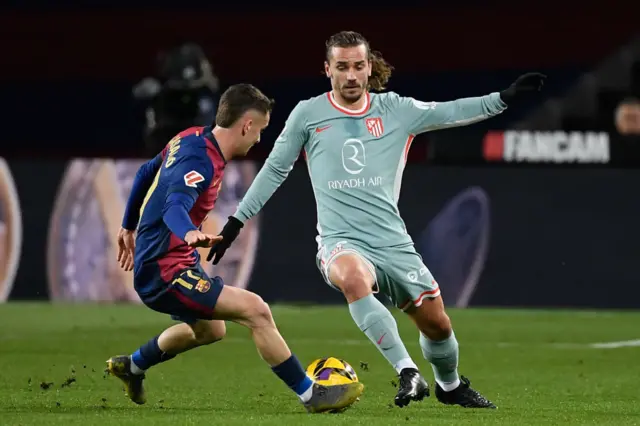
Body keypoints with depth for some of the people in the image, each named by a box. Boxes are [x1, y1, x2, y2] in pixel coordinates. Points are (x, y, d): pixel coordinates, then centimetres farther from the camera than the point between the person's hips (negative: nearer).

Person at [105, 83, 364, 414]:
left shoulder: (190, 139, 7)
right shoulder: (201, 161, -22)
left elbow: (146, 174, 22)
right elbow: (175, 207, -40)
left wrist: (130, 227, 35)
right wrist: (190, 234, -62)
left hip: (153, 264, 11)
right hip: (165, 274, -11)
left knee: (209, 330, 32)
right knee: (255, 310, -20)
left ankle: (131, 367, 50)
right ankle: (311, 396, -14)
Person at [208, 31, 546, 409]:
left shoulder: (395, 109, 6)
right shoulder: (308, 114, 2)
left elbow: (449, 112, 1)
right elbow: (275, 169, 11)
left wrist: (505, 98, -11)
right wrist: (237, 221, 11)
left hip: (393, 242, 3)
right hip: (342, 242, -3)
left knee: (437, 323, 5)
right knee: (354, 278, -38)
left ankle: (450, 385, 38)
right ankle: (408, 374, -37)